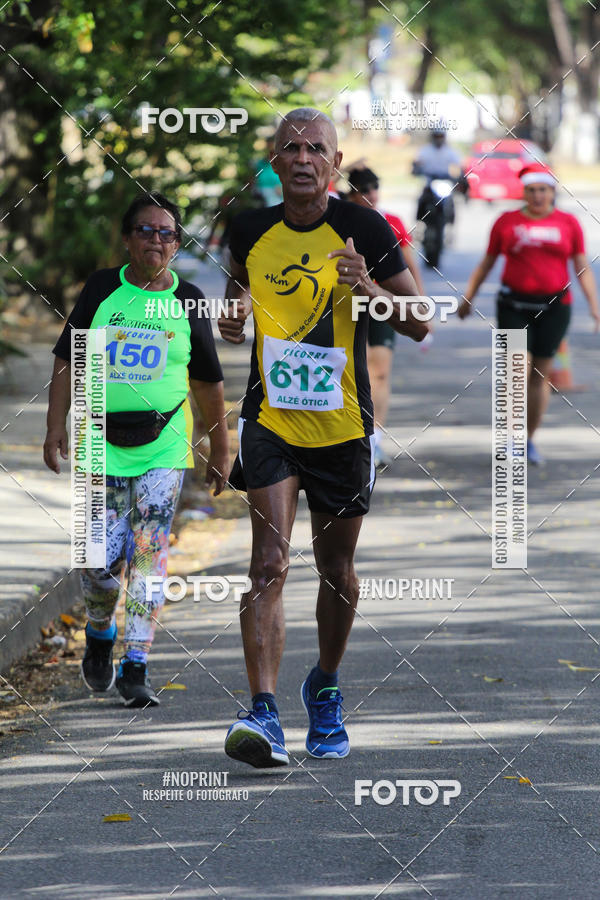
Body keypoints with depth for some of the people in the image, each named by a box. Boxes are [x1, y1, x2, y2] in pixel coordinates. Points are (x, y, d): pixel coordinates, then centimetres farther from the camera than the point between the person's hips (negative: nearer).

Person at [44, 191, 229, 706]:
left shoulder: (188, 302, 5)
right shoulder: (102, 289, 4)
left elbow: (208, 383, 12)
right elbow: (68, 363, 6)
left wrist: (221, 450, 14)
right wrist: (57, 428, -2)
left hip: (163, 448, 0)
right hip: (102, 445, 0)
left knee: (148, 557, -8)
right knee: (102, 561, -1)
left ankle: (136, 668, -4)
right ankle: (100, 636, 29)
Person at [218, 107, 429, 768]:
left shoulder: (364, 230, -6)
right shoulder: (251, 230, 2)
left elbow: (419, 326, -3)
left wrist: (369, 288, -22)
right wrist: (233, 317, 0)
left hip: (343, 427, 0)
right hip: (270, 421, 1)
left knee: (336, 569, 13)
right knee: (270, 560, -14)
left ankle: (326, 689, 38)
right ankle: (263, 714, -21)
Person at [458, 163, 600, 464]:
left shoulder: (568, 223, 6)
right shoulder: (507, 222, 5)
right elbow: (486, 263, 13)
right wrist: (468, 298, 11)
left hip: (554, 307, 1)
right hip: (514, 306, -1)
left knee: (540, 375, 7)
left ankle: (529, 439, 19)